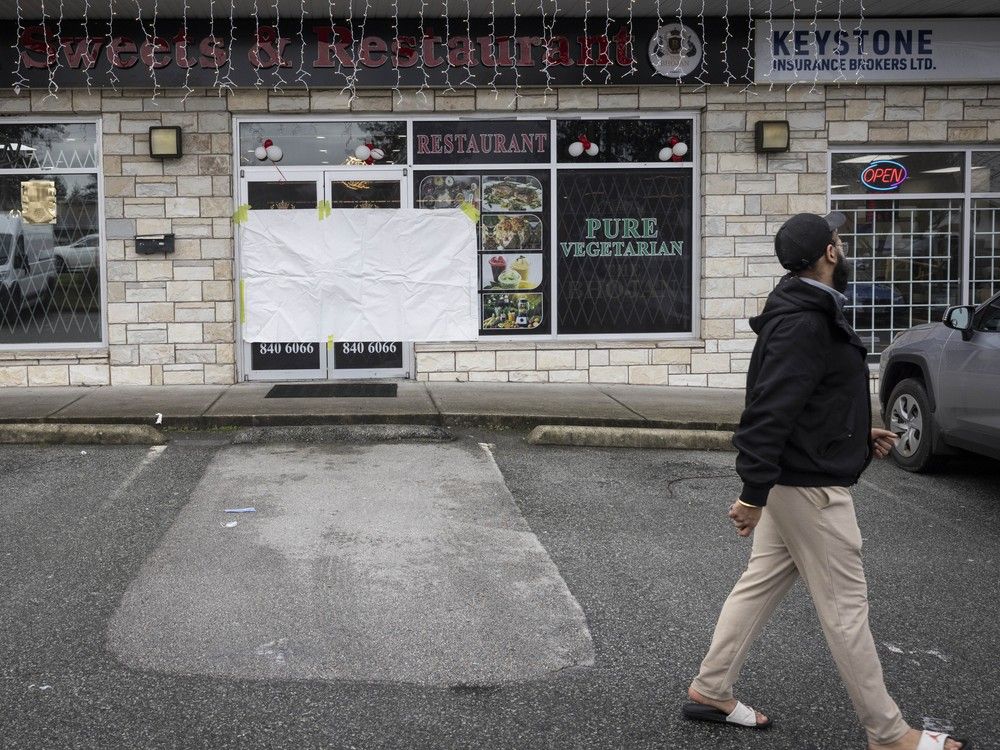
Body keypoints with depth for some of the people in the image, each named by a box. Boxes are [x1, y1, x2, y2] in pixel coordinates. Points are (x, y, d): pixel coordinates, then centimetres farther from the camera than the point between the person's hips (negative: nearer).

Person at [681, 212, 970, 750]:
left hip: (793, 480, 10)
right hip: (811, 488, -10)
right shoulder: (803, 324, -23)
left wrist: (858, 434, 17)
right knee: (845, 608, 0)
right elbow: (768, 412, -28)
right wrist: (753, 494, -29)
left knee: (759, 585, 16)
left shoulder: (809, 313, 11)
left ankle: (709, 692, 25)